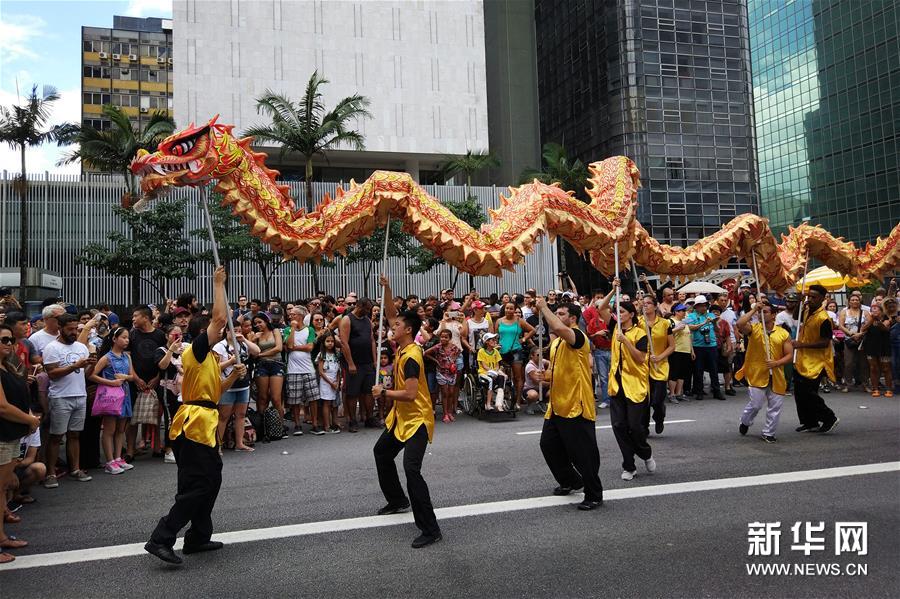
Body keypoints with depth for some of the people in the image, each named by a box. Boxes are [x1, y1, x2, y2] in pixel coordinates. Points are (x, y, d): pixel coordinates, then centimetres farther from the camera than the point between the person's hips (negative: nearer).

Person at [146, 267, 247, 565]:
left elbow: (216, 388, 24)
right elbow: (220, 317, -20)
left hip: (204, 422, 10)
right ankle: (160, 539, -8)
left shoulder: (210, 357, 19)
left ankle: (198, 537, 23)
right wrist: (219, 284, -13)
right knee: (198, 485, -10)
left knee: (211, 479, 15)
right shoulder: (196, 349, -9)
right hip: (194, 422, -10)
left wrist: (234, 375, 9)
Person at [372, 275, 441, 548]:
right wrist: (387, 289, 0)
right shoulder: (401, 347, 1)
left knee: (411, 468, -22)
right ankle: (397, 500, 43)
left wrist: (383, 392, -17)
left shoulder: (412, 357, -24)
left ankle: (430, 529, -17)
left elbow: (410, 394, -30)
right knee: (381, 452, 26)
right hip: (400, 417, 11)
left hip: (417, 420, -11)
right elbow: (390, 314, 11)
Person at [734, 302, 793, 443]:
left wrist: (776, 363, -14)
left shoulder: (783, 333, 5)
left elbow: (789, 355, 3)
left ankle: (768, 433, 22)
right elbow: (739, 324, -22)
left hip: (776, 376, 2)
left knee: (775, 407, 5)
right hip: (757, 374, -2)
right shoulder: (753, 329, 0)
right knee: (756, 404, -3)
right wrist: (753, 310, -13)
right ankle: (745, 422, 26)